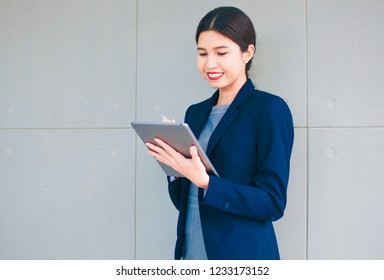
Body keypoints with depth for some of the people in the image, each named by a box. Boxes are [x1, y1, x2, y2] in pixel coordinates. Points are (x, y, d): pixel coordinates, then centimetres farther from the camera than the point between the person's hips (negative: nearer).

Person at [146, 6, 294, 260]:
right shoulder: (195, 113, 9)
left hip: (242, 256, -5)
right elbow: (183, 199, 10)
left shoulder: (270, 109, -10)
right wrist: (172, 160, -8)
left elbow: (273, 202, -14)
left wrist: (204, 182, -24)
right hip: (191, 253, 5)